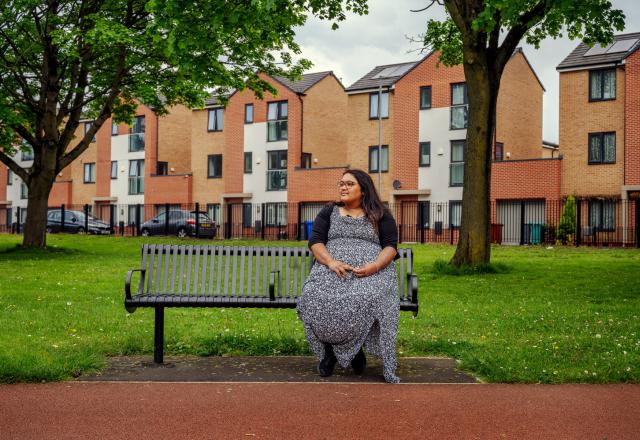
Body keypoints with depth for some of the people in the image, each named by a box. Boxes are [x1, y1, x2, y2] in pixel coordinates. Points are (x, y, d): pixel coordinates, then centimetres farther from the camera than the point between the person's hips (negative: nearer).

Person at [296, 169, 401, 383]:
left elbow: (391, 246, 6)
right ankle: (329, 349, -12)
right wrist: (331, 262, -14)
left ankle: (356, 347, -14)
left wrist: (375, 265, -16)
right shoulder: (329, 212, 20)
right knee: (315, 297, -34)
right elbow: (315, 241, 8)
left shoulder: (381, 215, 16)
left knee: (372, 298, -38)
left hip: (371, 271, -1)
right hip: (332, 267, 1)